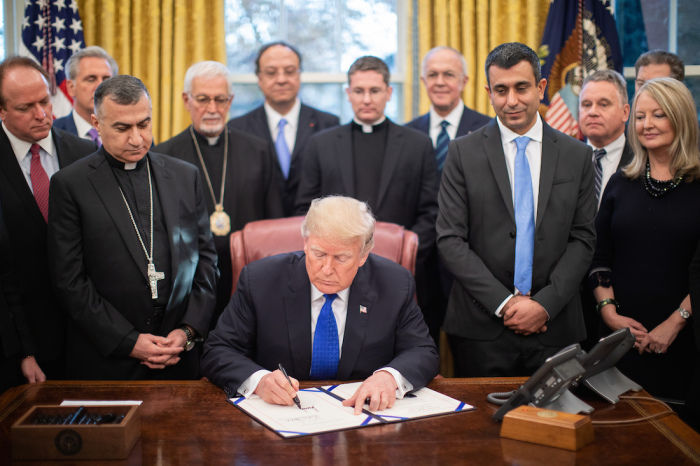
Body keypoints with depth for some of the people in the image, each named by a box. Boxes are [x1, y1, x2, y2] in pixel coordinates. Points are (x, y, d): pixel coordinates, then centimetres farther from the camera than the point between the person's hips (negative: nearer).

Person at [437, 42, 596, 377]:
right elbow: (450, 240, -5)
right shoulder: (463, 152, 0)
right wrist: (503, 303, -11)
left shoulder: (576, 155, 6)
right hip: (481, 327, -1)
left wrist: (545, 304, -9)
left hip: (554, 326, 2)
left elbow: (582, 239, 4)